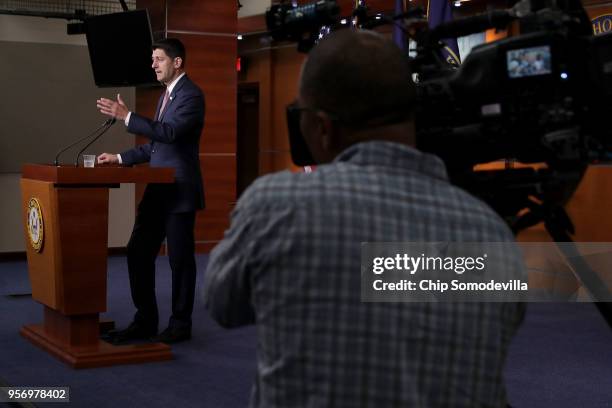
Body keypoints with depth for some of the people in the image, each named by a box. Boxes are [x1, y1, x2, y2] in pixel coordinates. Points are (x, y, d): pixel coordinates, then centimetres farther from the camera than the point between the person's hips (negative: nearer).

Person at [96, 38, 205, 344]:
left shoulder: (191, 95, -11)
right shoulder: (166, 95, 18)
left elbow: (170, 132, -26)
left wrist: (126, 116, -27)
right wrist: (120, 158, 12)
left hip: (179, 191, -9)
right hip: (157, 190, 9)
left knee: (180, 258, 0)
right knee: (138, 252, 8)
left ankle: (180, 325, 12)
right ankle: (145, 321, 17)